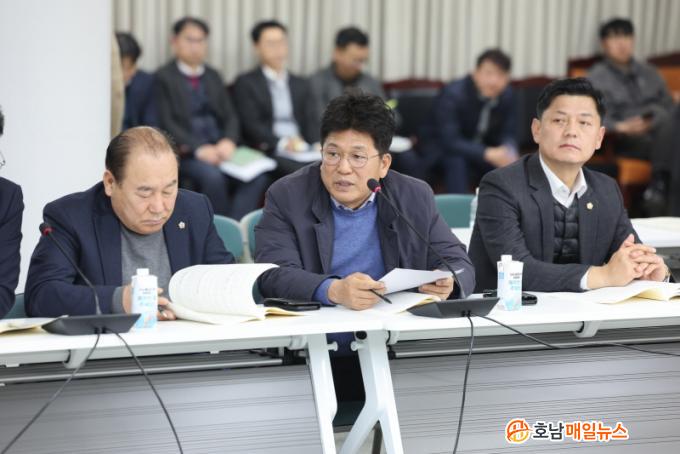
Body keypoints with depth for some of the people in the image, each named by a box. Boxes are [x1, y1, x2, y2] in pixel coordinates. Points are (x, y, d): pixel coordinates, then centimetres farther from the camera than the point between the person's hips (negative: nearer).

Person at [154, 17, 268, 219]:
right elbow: (166, 123, -6)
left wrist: (229, 141, -9)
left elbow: (231, 116, 14)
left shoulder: (212, 77, 21)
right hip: (186, 153, -5)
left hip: (219, 149, 5)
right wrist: (198, 148, -19)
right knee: (213, 176, -35)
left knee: (258, 175, -24)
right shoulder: (164, 78, 4)